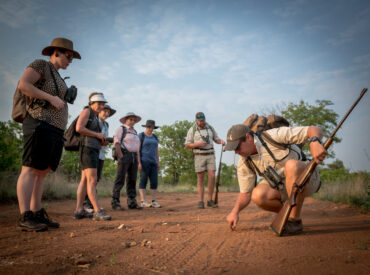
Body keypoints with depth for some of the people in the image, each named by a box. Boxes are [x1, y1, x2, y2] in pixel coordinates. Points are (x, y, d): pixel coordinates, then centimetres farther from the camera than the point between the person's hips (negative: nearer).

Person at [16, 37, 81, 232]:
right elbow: (23, 85, -13)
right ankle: (24, 218, -11)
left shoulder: (56, 77, 26)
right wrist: (52, 98, -16)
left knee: (42, 172, 5)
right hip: (40, 124, -9)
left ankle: (37, 214, 7)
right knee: (30, 170, -11)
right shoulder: (40, 64, 1)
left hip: (55, 130, 9)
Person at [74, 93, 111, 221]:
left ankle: (79, 210, 6)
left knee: (84, 181, 5)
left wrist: (103, 142, 8)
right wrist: (98, 134, -11)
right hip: (87, 149, -10)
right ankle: (98, 211, -20)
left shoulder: (95, 117, 25)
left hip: (93, 151, 10)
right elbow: (79, 128, -16)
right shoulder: (86, 111, -1)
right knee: (92, 180, -16)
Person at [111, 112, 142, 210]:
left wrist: (138, 160, 12)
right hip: (124, 155, -7)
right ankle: (115, 203, -6)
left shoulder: (134, 132, 21)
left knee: (132, 180, 3)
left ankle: (132, 203, 6)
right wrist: (121, 157, -17)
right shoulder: (121, 129, 0)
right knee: (120, 180, -9)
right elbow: (116, 143, -9)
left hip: (134, 157, 7)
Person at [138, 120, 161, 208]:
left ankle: (154, 201, 5)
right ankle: (143, 201, -2)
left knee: (154, 181, 0)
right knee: (143, 181, -6)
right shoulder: (141, 136, -2)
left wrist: (158, 163, 10)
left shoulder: (154, 137, 16)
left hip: (153, 162, 6)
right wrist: (138, 162, -16)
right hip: (144, 161, -6)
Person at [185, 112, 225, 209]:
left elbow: (216, 139, 12)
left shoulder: (210, 128, 7)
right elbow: (187, 145, -3)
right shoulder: (192, 130, -2)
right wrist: (198, 144, -19)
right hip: (199, 156, -2)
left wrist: (221, 141, -12)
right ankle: (201, 202, 1)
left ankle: (210, 200, 3)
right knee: (200, 179, -4)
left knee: (212, 177, -7)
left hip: (210, 155, 3)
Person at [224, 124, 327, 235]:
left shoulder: (274, 136, -23)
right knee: (258, 195, -25)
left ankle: (295, 220, -22)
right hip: (282, 185, 4)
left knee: (291, 165, -38)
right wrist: (235, 211, -19)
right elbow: (245, 193, -1)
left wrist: (315, 143, -47)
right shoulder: (244, 163, -8)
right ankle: (288, 213, 6)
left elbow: (315, 130, -24)